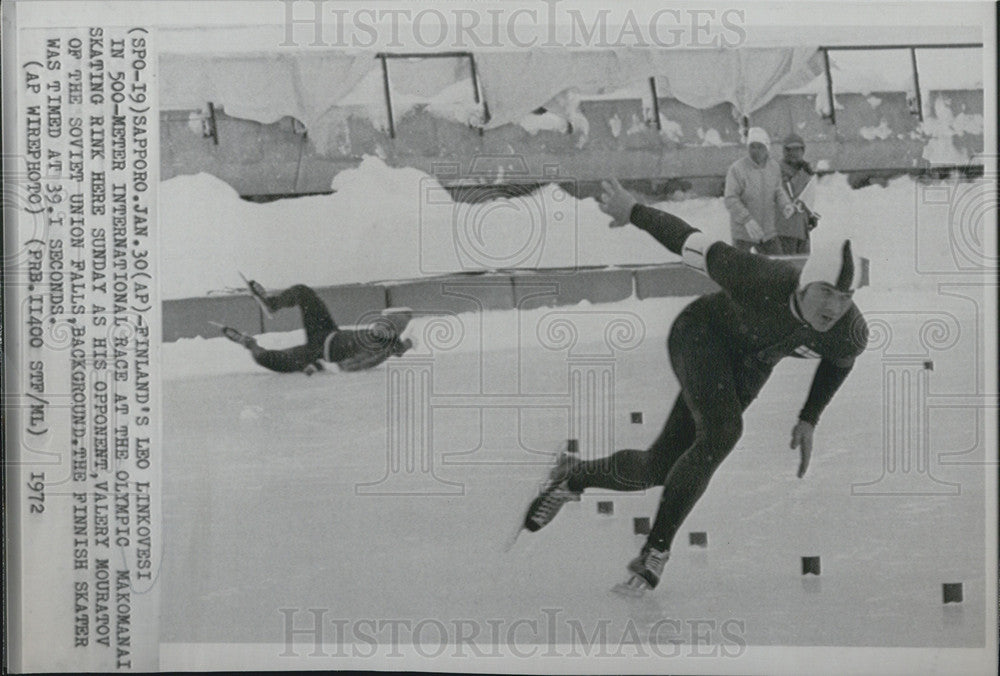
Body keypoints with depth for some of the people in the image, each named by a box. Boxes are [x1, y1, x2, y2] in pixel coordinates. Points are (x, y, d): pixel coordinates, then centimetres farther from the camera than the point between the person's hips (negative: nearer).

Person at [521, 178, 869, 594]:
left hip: (749, 366, 5)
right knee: (722, 432, -32)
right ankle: (656, 550, -18)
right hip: (703, 331, -5)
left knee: (658, 469, 3)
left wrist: (808, 421, 4)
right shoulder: (762, 280, -38)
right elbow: (694, 245, -24)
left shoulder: (852, 335, -23)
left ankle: (575, 475, 32)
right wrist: (632, 210, -11)